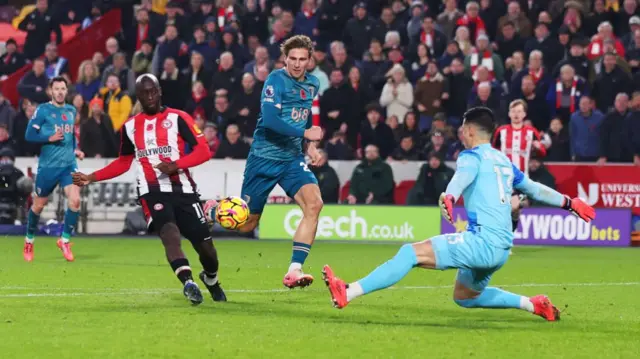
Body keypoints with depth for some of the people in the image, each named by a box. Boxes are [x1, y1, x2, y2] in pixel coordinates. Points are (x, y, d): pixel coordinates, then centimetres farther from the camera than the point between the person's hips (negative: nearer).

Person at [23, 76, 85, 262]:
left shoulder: (71, 111, 10)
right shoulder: (43, 110, -7)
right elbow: (29, 135, -10)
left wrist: (75, 149, 8)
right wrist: (50, 138, -22)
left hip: (69, 164, 4)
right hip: (48, 165, -4)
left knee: (75, 200, -14)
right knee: (39, 205, 8)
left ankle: (65, 240, 2)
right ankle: (29, 241, 31)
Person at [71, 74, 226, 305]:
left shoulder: (177, 118, 2)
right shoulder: (130, 127, 13)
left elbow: (203, 151, -4)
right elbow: (123, 163, 25)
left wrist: (176, 164, -19)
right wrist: (91, 178, 19)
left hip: (183, 190, -1)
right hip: (152, 192, 1)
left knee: (204, 244, 2)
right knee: (169, 233, -28)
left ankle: (211, 280, 34)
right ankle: (188, 282, -45)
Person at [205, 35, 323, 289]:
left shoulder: (313, 84, 8)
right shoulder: (277, 80, -13)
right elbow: (269, 119, -26)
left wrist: (311, 146, 14)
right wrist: (305, 133, -28)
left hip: (293, 159, 5)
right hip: (264, 158, -5)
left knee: (313, 203, -22)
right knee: (246, 224, 4)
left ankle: (294, 271, -20)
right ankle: (211, 211, 40)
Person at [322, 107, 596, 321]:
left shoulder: (473, 156, -2)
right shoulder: (504, 161, 21)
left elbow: (463, 176, -26)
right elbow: (535, 189, 31)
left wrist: (449, 197, -47)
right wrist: (569, 203, 45)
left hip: (482, 241, -9)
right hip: (502, 247, 9)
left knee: (411, 253, -17)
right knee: (464, 297, 28)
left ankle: (347, 293, -28)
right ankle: (533, 305, 26)